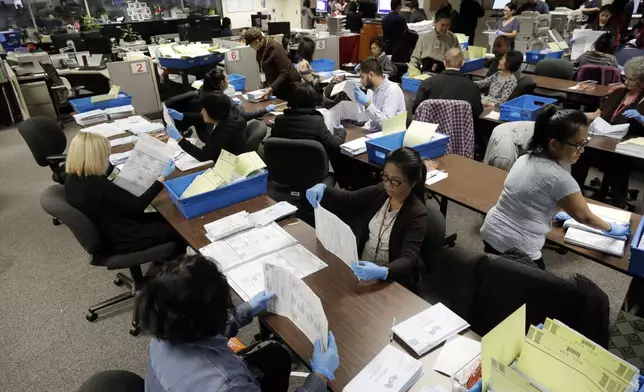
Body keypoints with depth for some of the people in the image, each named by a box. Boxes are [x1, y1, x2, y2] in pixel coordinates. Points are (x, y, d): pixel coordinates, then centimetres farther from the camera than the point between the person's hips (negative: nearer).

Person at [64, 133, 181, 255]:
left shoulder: (72, 179, -6)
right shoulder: (100, 186, -33)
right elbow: (138, 206, -24)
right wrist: (163, 176, -17)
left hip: (104, 236, 9)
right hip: (119, 240, -9)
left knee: (164, 218, 18)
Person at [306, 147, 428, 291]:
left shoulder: (417, 214, -18)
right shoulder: (380, 192, -2)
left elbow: (409, 259, -26)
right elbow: (347, 199, 5)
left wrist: (382, 272, -46)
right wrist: (322, 188, -16)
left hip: (391, 282, -5)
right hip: (361, 267, 5)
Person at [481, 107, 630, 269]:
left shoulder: (526, 158, 3)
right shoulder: (559, 178, -19)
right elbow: (584, 217, -5)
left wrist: (552, 213, 27)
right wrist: (611, 228, 12)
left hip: (491, 232, 8)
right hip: (516, 248, -8)